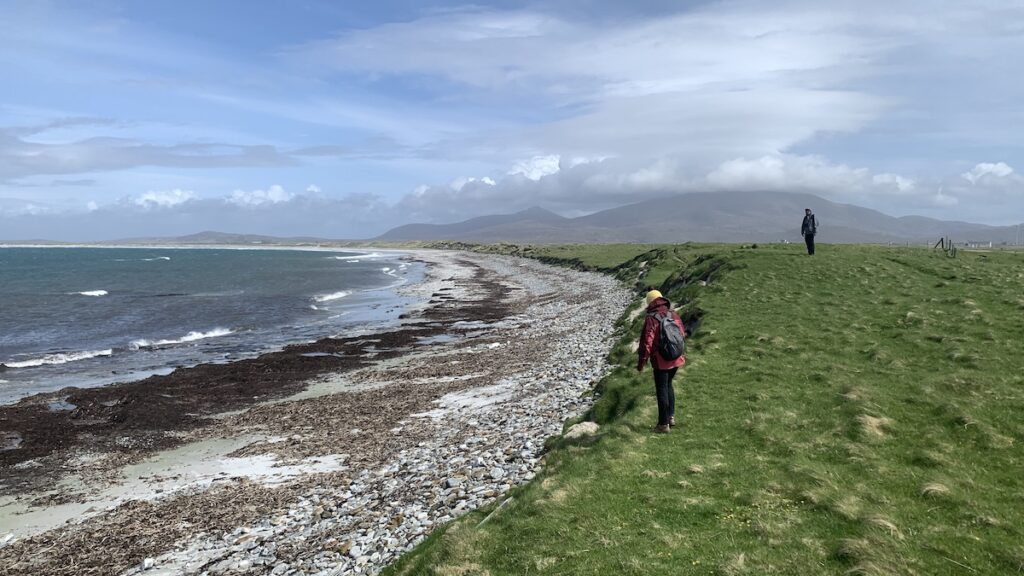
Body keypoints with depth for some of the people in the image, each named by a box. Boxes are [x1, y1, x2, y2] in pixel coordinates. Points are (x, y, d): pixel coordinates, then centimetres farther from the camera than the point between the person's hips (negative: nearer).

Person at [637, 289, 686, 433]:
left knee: (662, 390, 4)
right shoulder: (674, 315, 2)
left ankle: (664, 424, 11)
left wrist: (641, 362, -11)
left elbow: (647, 342, -18)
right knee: (668, 385, 23)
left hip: (661, 361, -6)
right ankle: (671, 416, 26)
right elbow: (682, 334, 11)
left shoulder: (651, 319, -16)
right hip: (676, 359, 6)